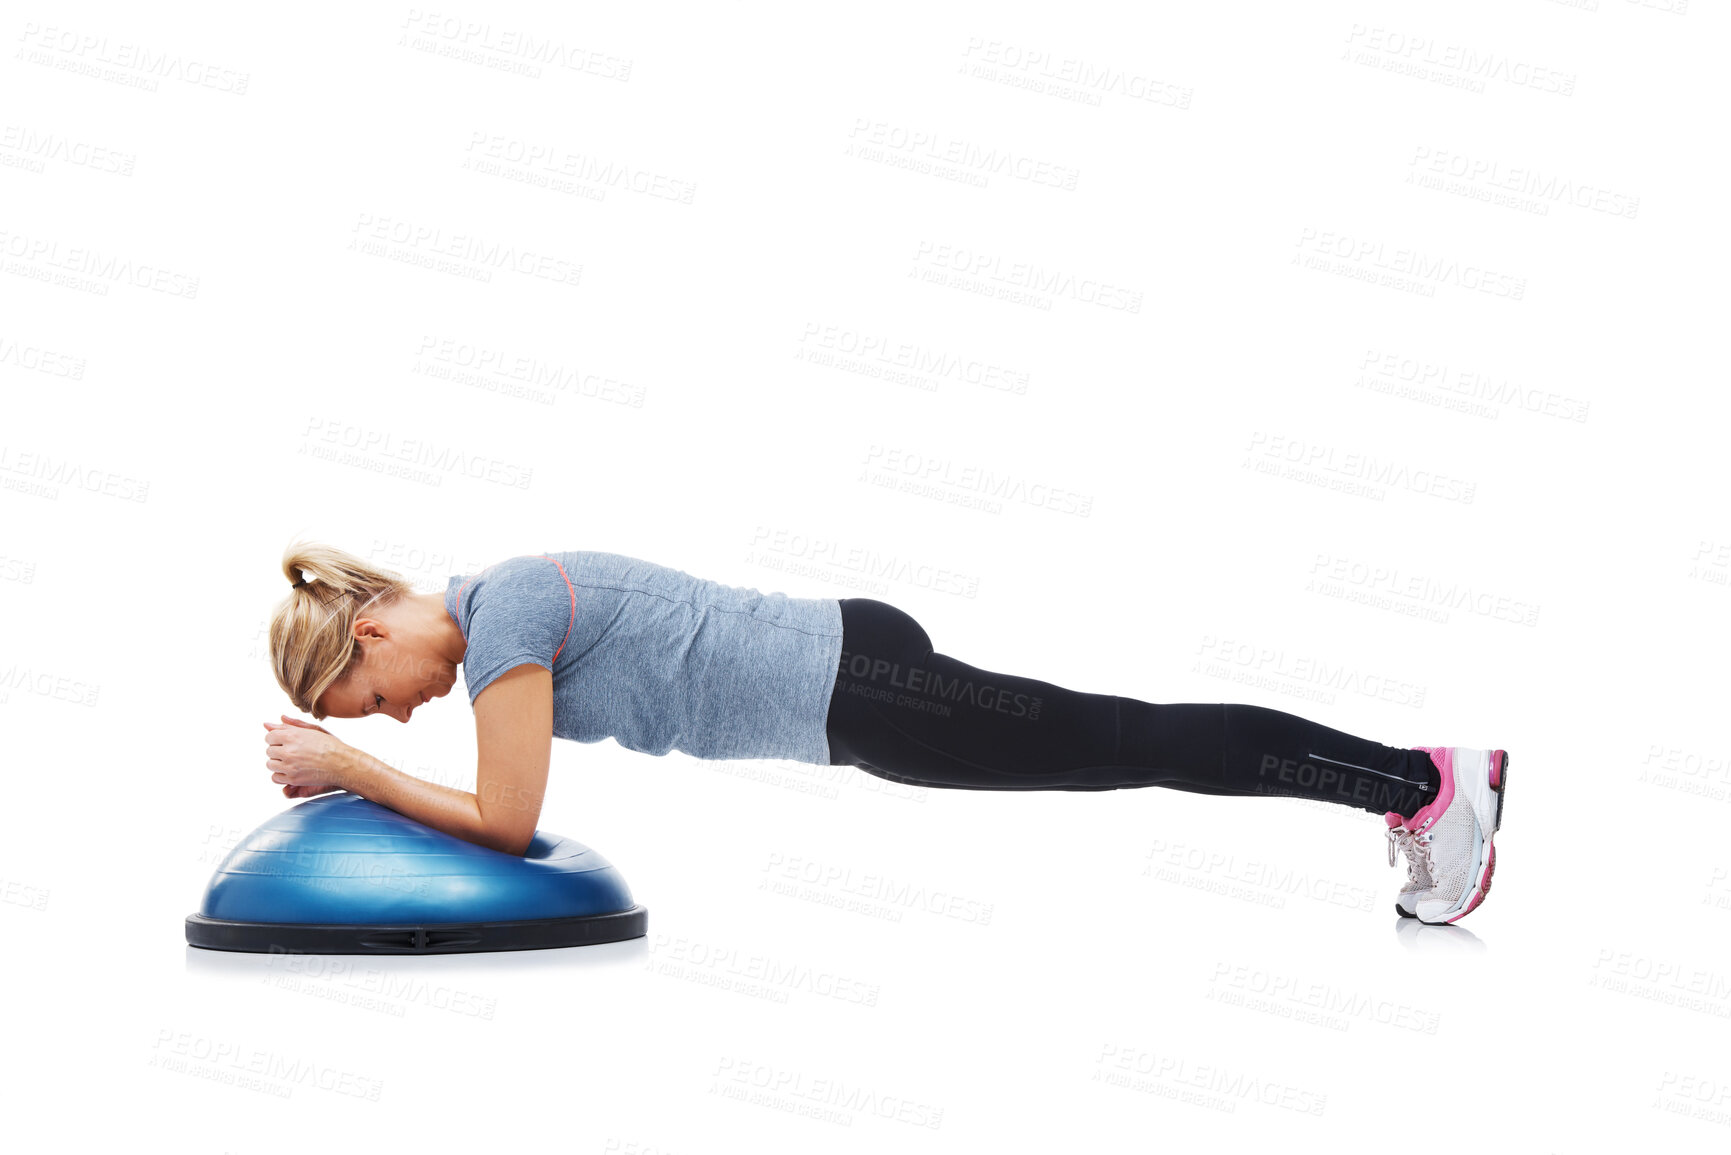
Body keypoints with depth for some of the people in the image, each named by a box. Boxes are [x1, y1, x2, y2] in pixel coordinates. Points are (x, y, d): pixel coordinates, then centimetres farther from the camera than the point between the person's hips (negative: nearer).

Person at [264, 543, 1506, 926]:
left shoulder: (505, 613, -16)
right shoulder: (474, 604, 12)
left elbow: (507, 823, -16)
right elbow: (504, 785, 25)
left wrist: (347, 761, -9)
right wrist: (342, 759, 15)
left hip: (853, 691, -8)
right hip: (845, 666, 8)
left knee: (1135, 745, -1)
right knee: (1129, 744, 14)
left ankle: (1428, 779, 9)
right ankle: (1423, 777, 24)